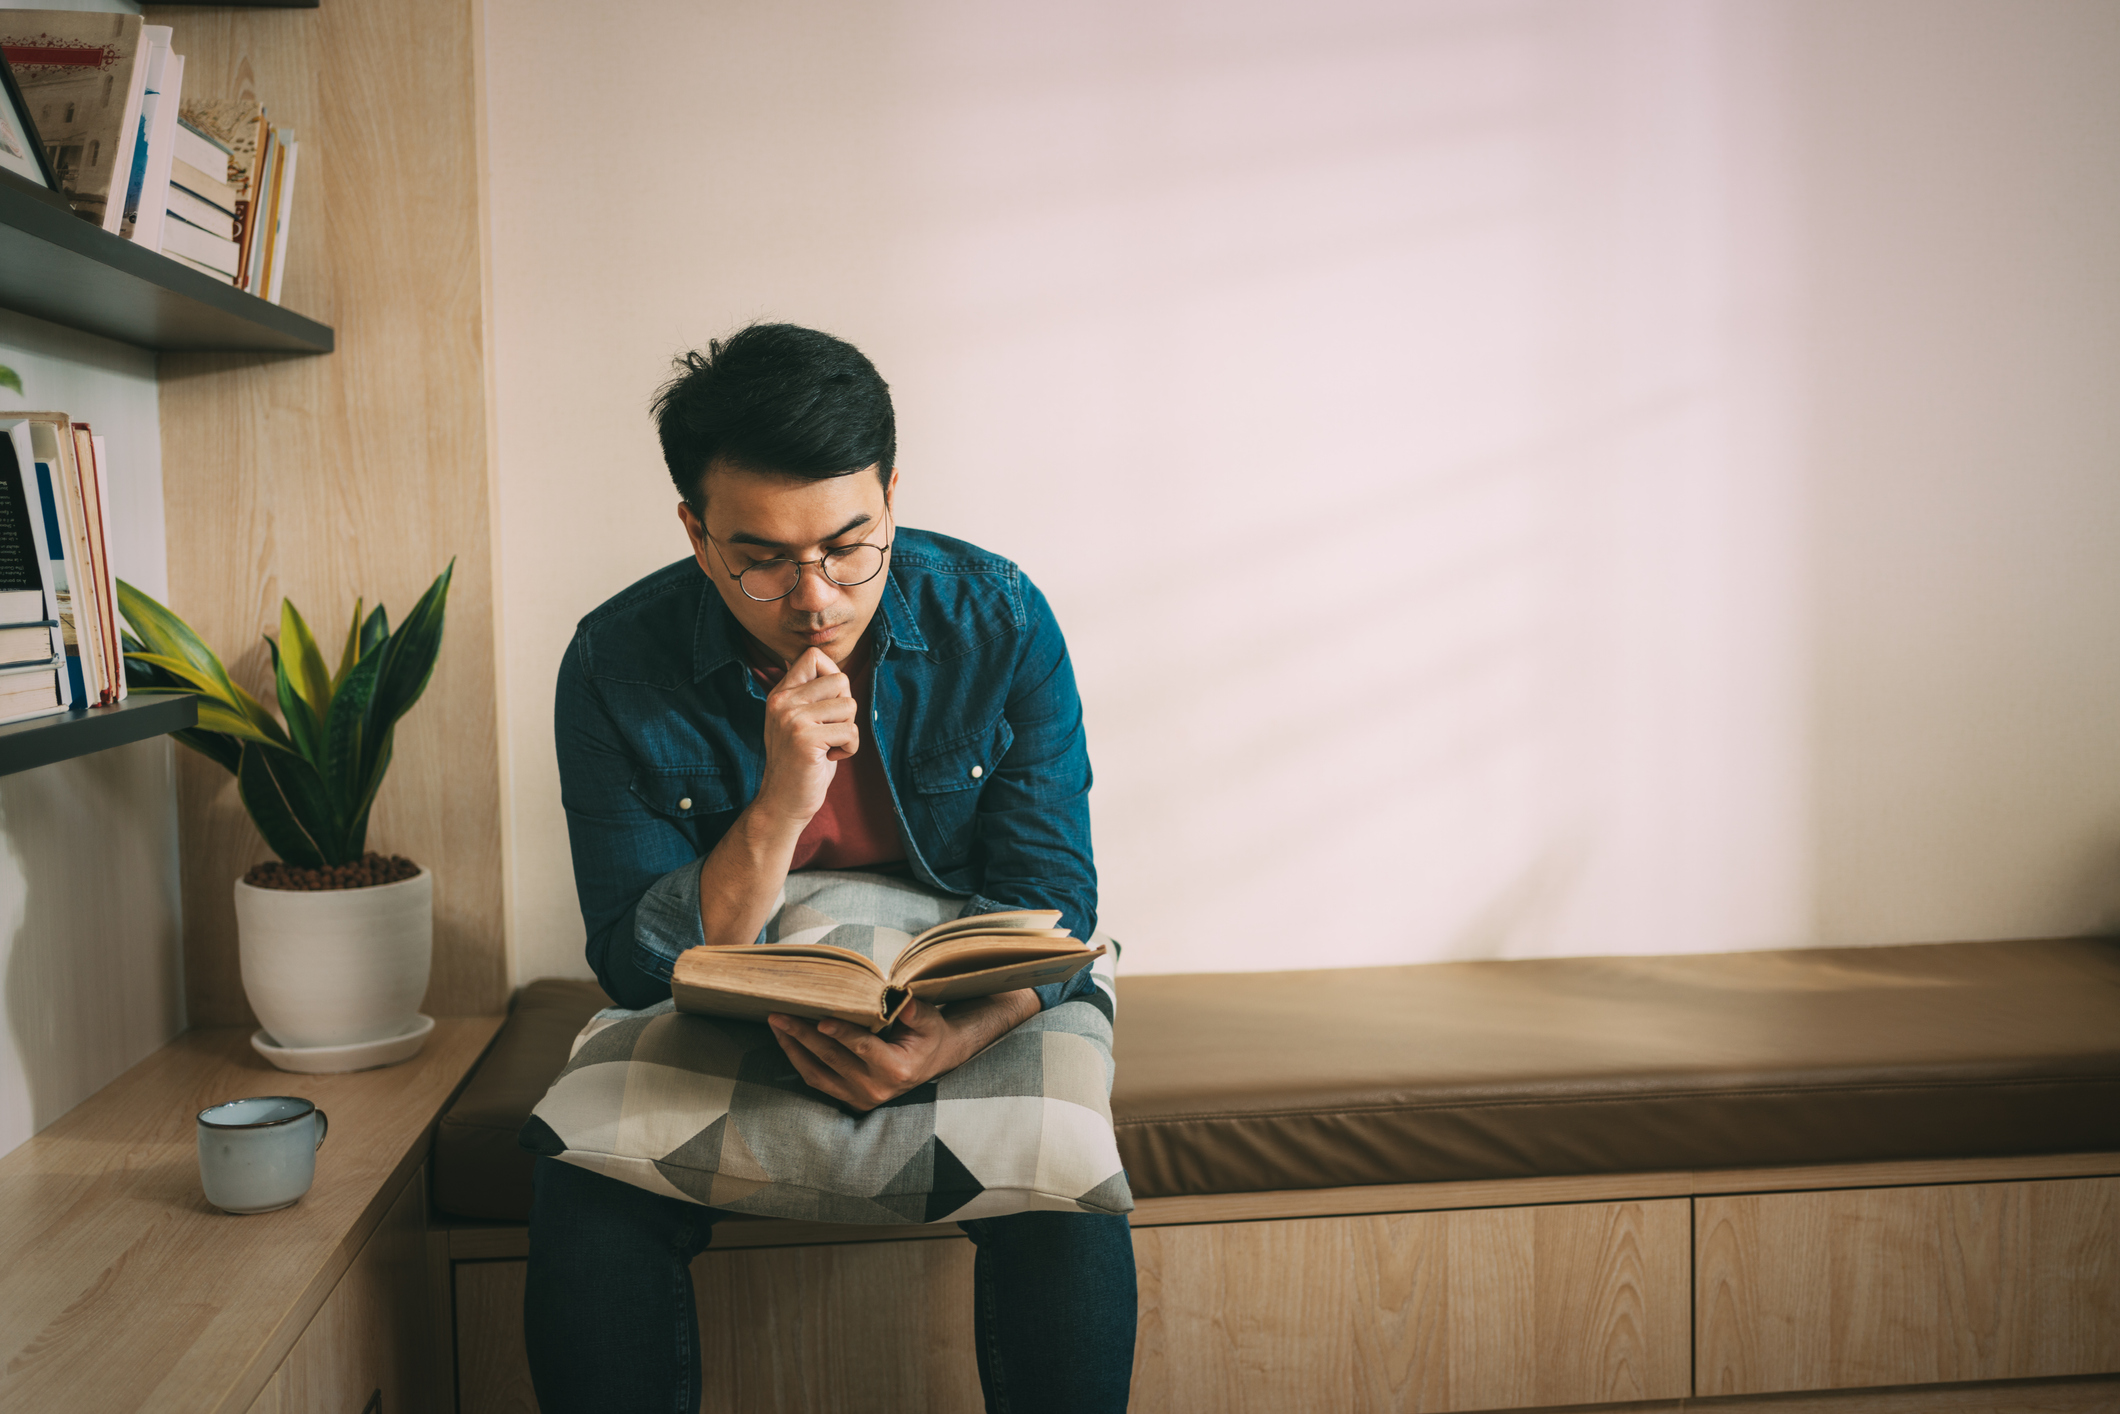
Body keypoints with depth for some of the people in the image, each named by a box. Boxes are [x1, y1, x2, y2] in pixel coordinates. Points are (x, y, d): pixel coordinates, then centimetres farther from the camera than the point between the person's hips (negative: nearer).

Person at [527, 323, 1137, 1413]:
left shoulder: (999, 621, -13)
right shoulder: (617, 666, -13)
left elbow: (1051, 902, -9)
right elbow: (636, 970, -12)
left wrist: (953, 1040, -31)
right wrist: (780, 806, -29)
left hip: (964, 1022, 0)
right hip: (720, 1030, 1)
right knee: (586, 1198, -27)